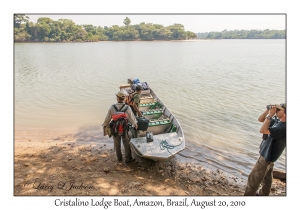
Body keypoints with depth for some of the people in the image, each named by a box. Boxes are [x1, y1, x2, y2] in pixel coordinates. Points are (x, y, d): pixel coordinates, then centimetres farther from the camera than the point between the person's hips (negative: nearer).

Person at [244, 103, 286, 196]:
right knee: (267, 176, 28)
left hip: (267, 156, -10)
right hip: (267, 154, 10)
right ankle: (263, 193, 47)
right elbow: (260, 119, 5)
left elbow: (263, 130, -39)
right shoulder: (277, 121, -4)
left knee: (253, 178, 2)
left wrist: (270, 115, -32)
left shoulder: (283, 127, -31)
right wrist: (268, 110, -11)